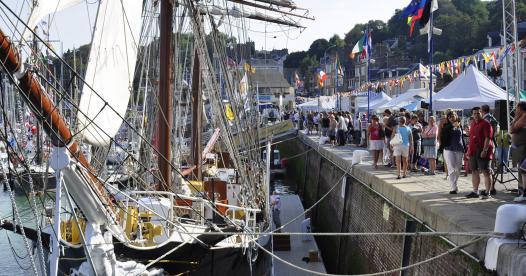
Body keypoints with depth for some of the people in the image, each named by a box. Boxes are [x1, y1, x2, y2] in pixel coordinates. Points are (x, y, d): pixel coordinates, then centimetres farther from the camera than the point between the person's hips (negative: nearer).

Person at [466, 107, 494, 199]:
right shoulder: (473, 124, 18)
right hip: (473, 152, 8)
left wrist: (484, 150, -23)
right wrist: (469, 150, 20)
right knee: (475, 171, 11)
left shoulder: (485, 124, -7)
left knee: (485, 171, -7)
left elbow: (488, 138, -15)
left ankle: (487, 192, -7)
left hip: (482, 152, -8)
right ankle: (475, 191, 17)